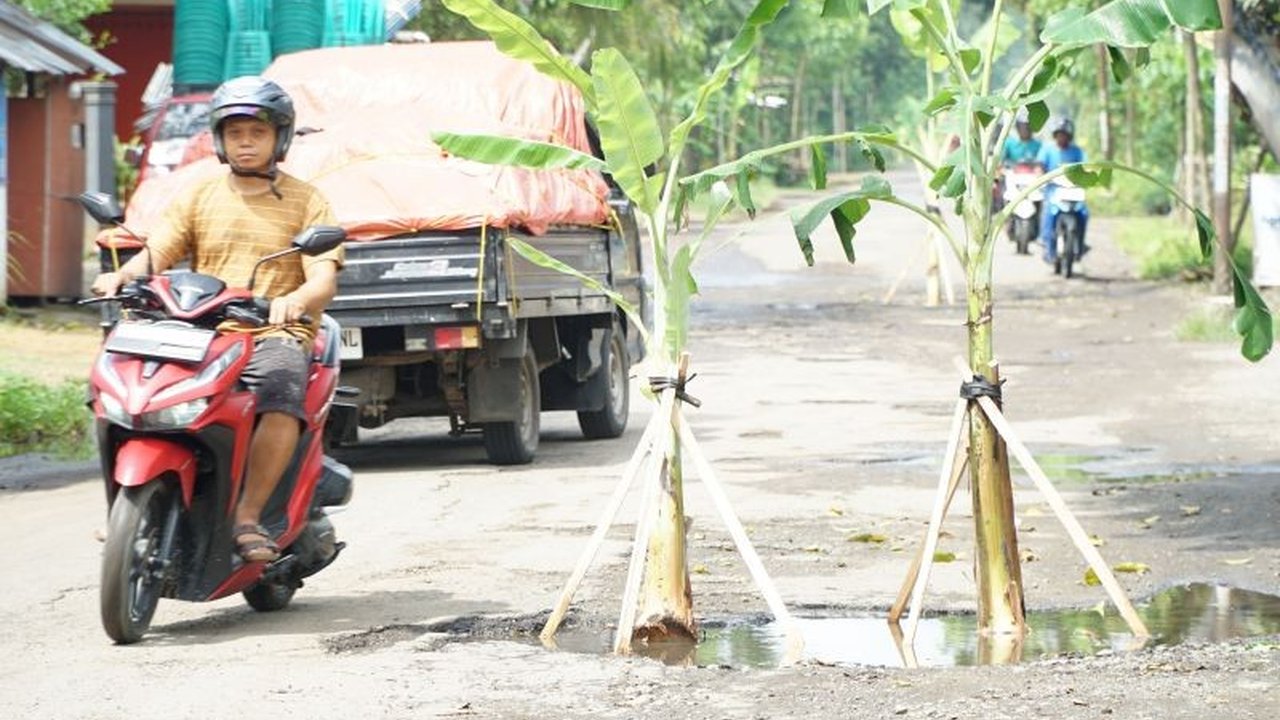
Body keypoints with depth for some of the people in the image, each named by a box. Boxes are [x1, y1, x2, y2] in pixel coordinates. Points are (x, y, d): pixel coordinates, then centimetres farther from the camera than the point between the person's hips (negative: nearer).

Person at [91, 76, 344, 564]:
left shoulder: (306, 202, 9)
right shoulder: (199, 197, 17)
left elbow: (324, 280, -4)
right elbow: (156, 256, 6)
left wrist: (296, 300, -28)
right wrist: (120, 277, -17)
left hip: (275, 335, -3)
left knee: (282, 385, -37)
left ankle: (248, 517, -29)